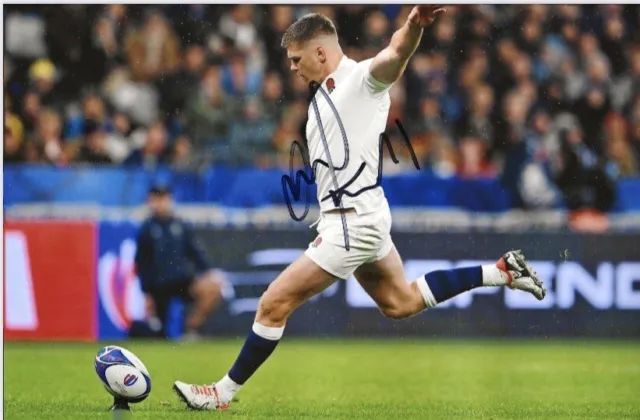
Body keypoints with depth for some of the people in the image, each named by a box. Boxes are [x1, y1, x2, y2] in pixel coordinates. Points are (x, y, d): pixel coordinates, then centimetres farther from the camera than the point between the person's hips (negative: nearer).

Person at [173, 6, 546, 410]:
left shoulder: (362, 77, -14)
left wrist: (415, 24, -57)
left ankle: (224, 393, 4)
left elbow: (395, 54, -36)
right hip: (359, 219, 10)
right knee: (400, 303, 22)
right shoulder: (323, 96, 15)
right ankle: (502, 271, 25)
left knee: (274, 305, -6)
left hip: (353, 222, -10)